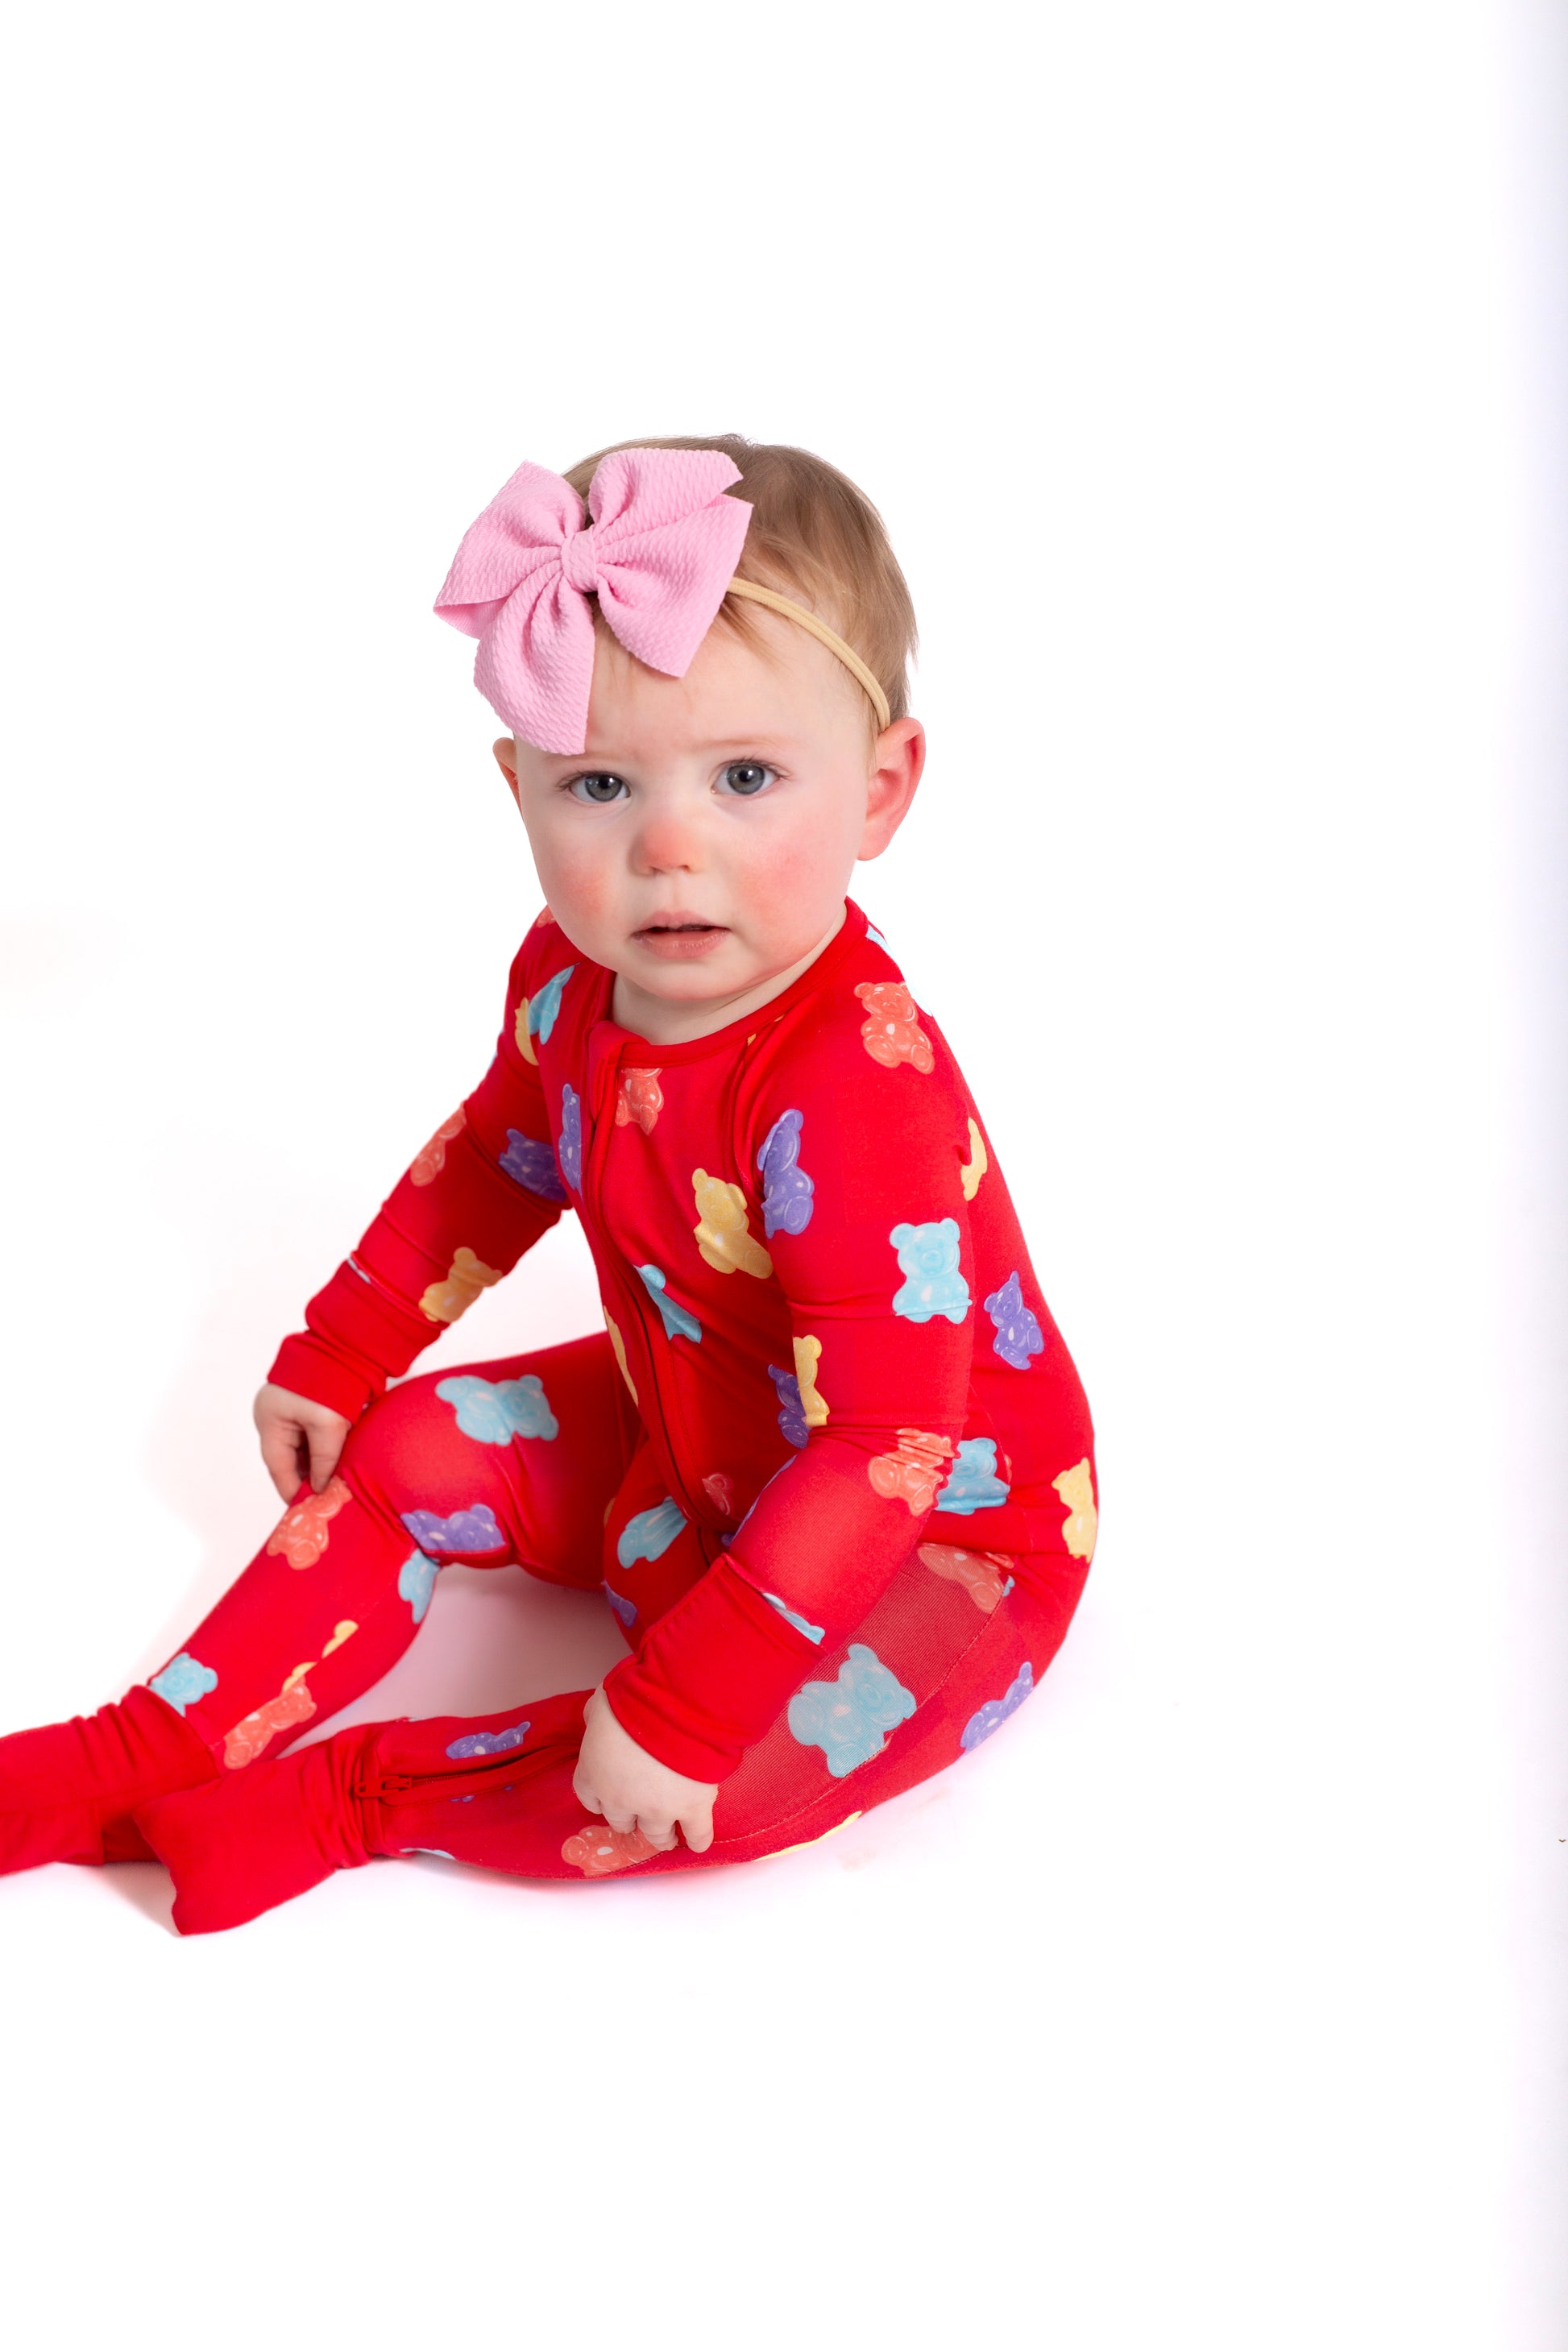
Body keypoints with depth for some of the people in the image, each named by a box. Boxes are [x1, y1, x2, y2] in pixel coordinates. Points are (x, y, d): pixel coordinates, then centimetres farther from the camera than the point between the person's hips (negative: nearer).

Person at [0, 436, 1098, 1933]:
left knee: (725, 1775, -29)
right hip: (690, 1440, 8)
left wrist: (679, 1705, -38)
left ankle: (346, 1798, -9)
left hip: (937, 1527, -7)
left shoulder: (859, 1090, -38)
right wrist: (335, 1357, 14)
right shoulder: (571, 979, -11)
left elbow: (887, 1451, -38)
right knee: (409, 1448, 5)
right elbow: (499, 1159, 11)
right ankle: (142, 1758, 12)